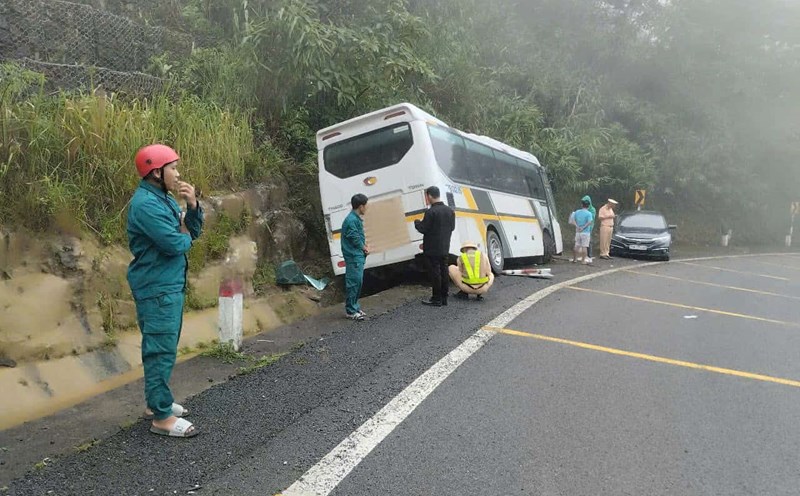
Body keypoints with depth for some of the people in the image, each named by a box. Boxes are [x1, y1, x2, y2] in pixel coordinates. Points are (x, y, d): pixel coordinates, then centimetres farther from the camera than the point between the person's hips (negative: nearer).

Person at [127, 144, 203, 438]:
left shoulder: (165, 198, 13)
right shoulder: (146, 203, -18)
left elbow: (193, 231, 11)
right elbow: (175, 244, -25)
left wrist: (193, 206, -6)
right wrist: (185, 236, -2)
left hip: (170, 285, 10)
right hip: (156, 288, -10)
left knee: (164, 348, 18)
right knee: (161, 351, -5)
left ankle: (156, 402, 31)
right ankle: (162, 417, 3)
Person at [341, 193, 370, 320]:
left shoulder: (357, 218, 13)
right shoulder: (351, 220, -19)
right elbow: (355, 239, -17)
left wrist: (364, 246, 3)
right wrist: (365, 248, -2)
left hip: (358, 256, 10)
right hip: (354, 257, -10)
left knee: (358, 282, 14)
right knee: (354, 283, -6)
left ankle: (355, 307, 23)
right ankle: (350, 311, -1)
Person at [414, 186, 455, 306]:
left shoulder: (431, 212, -19)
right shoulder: (450, 210, 5)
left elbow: (423, 229, -16)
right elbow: (452, 227, 13)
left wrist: (417, 222, 3)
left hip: (432, 250, -7)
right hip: (445, 249, 7)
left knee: (435, 273, 0)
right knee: (443, 272, 13)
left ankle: (436, 299, 6)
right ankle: (444, 298, 20)